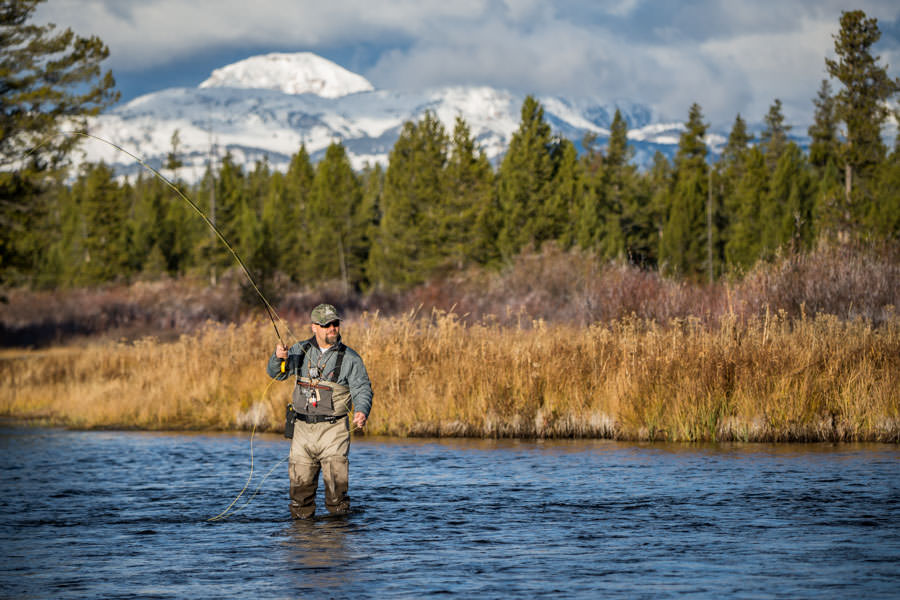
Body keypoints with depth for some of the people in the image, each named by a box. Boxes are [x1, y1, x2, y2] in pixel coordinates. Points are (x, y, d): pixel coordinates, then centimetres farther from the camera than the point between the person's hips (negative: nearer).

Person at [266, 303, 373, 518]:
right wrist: (279, 358, -17)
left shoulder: (350, 358, 1)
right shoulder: (301, 350, 10)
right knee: (300, 482, 5)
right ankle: (302, 516, 20)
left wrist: (361, 411, -24)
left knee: (337, 481, -11)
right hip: (302, 428, 3)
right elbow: (276, 373, 7)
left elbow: (362, 389, -3)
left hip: (333, 429, -3)